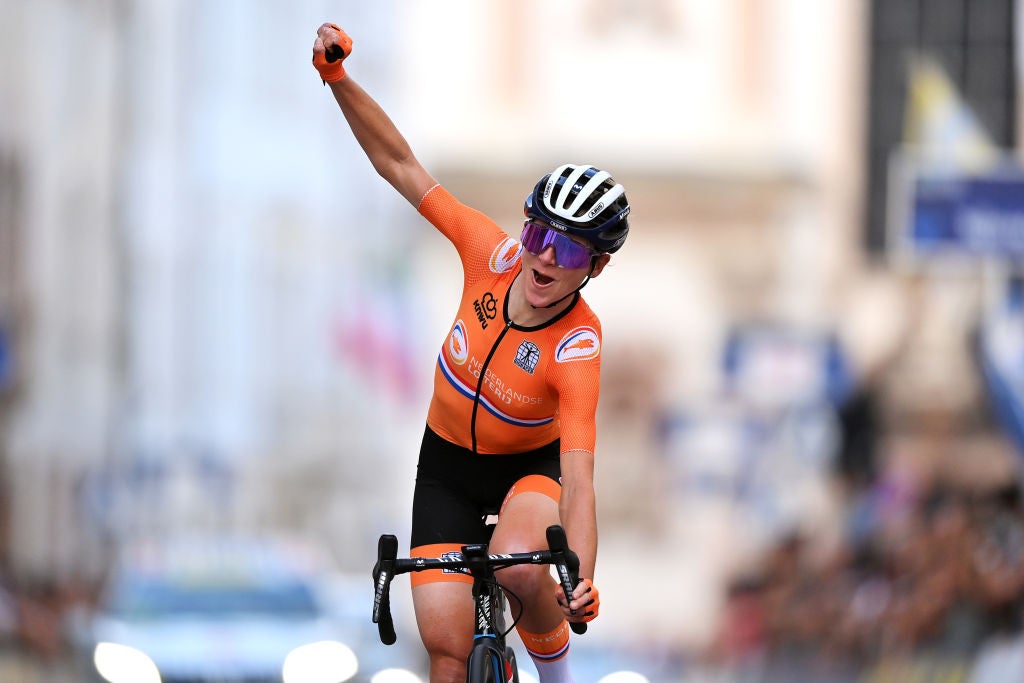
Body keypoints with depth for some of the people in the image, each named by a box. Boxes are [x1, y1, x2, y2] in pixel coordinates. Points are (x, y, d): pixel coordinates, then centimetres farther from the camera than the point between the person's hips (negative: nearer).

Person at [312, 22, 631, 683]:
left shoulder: (579, 350, -31)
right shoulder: (494, 256, -22)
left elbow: (578, 481, -39)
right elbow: (403, 167, -15)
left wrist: (582, 584, -54)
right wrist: (338, 78, -23)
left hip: (533, 465, -3)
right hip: (449, 463, 3)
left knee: (521, 571, -36)